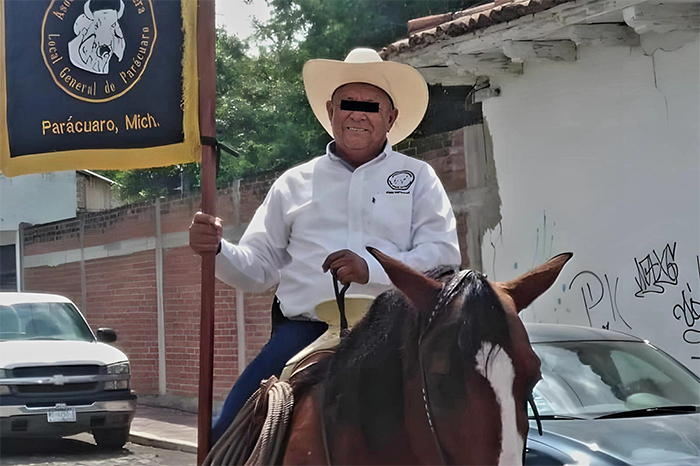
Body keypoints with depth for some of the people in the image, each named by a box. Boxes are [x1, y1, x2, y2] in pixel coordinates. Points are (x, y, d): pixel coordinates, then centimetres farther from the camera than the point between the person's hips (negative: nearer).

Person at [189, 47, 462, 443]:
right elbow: (257, 269, 16)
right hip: (305, 331, 2)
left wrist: (373, 269, -17)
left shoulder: (418, 178, 12)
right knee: (230, 434, -13)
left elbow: (444, 255, -1)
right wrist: (217, 250, -6)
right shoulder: (294, 183, 18)